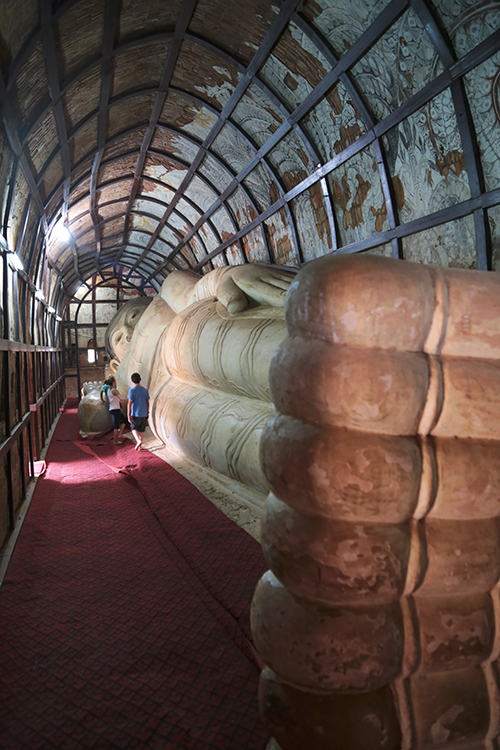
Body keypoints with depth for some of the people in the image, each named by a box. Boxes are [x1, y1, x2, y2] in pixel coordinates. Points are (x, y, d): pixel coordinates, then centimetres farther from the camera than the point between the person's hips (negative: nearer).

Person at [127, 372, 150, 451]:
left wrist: (128, 415, -11)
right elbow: (147, 403, 6)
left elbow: (129, 403, -15)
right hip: (144, 414, 4)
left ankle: (138, 441, -11)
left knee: (134, 428, 12)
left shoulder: (132, 390, -12)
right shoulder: (145, 390, 1)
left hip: (135, 414, -3)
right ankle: (140, 445, 18)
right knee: (142, 429, 15)